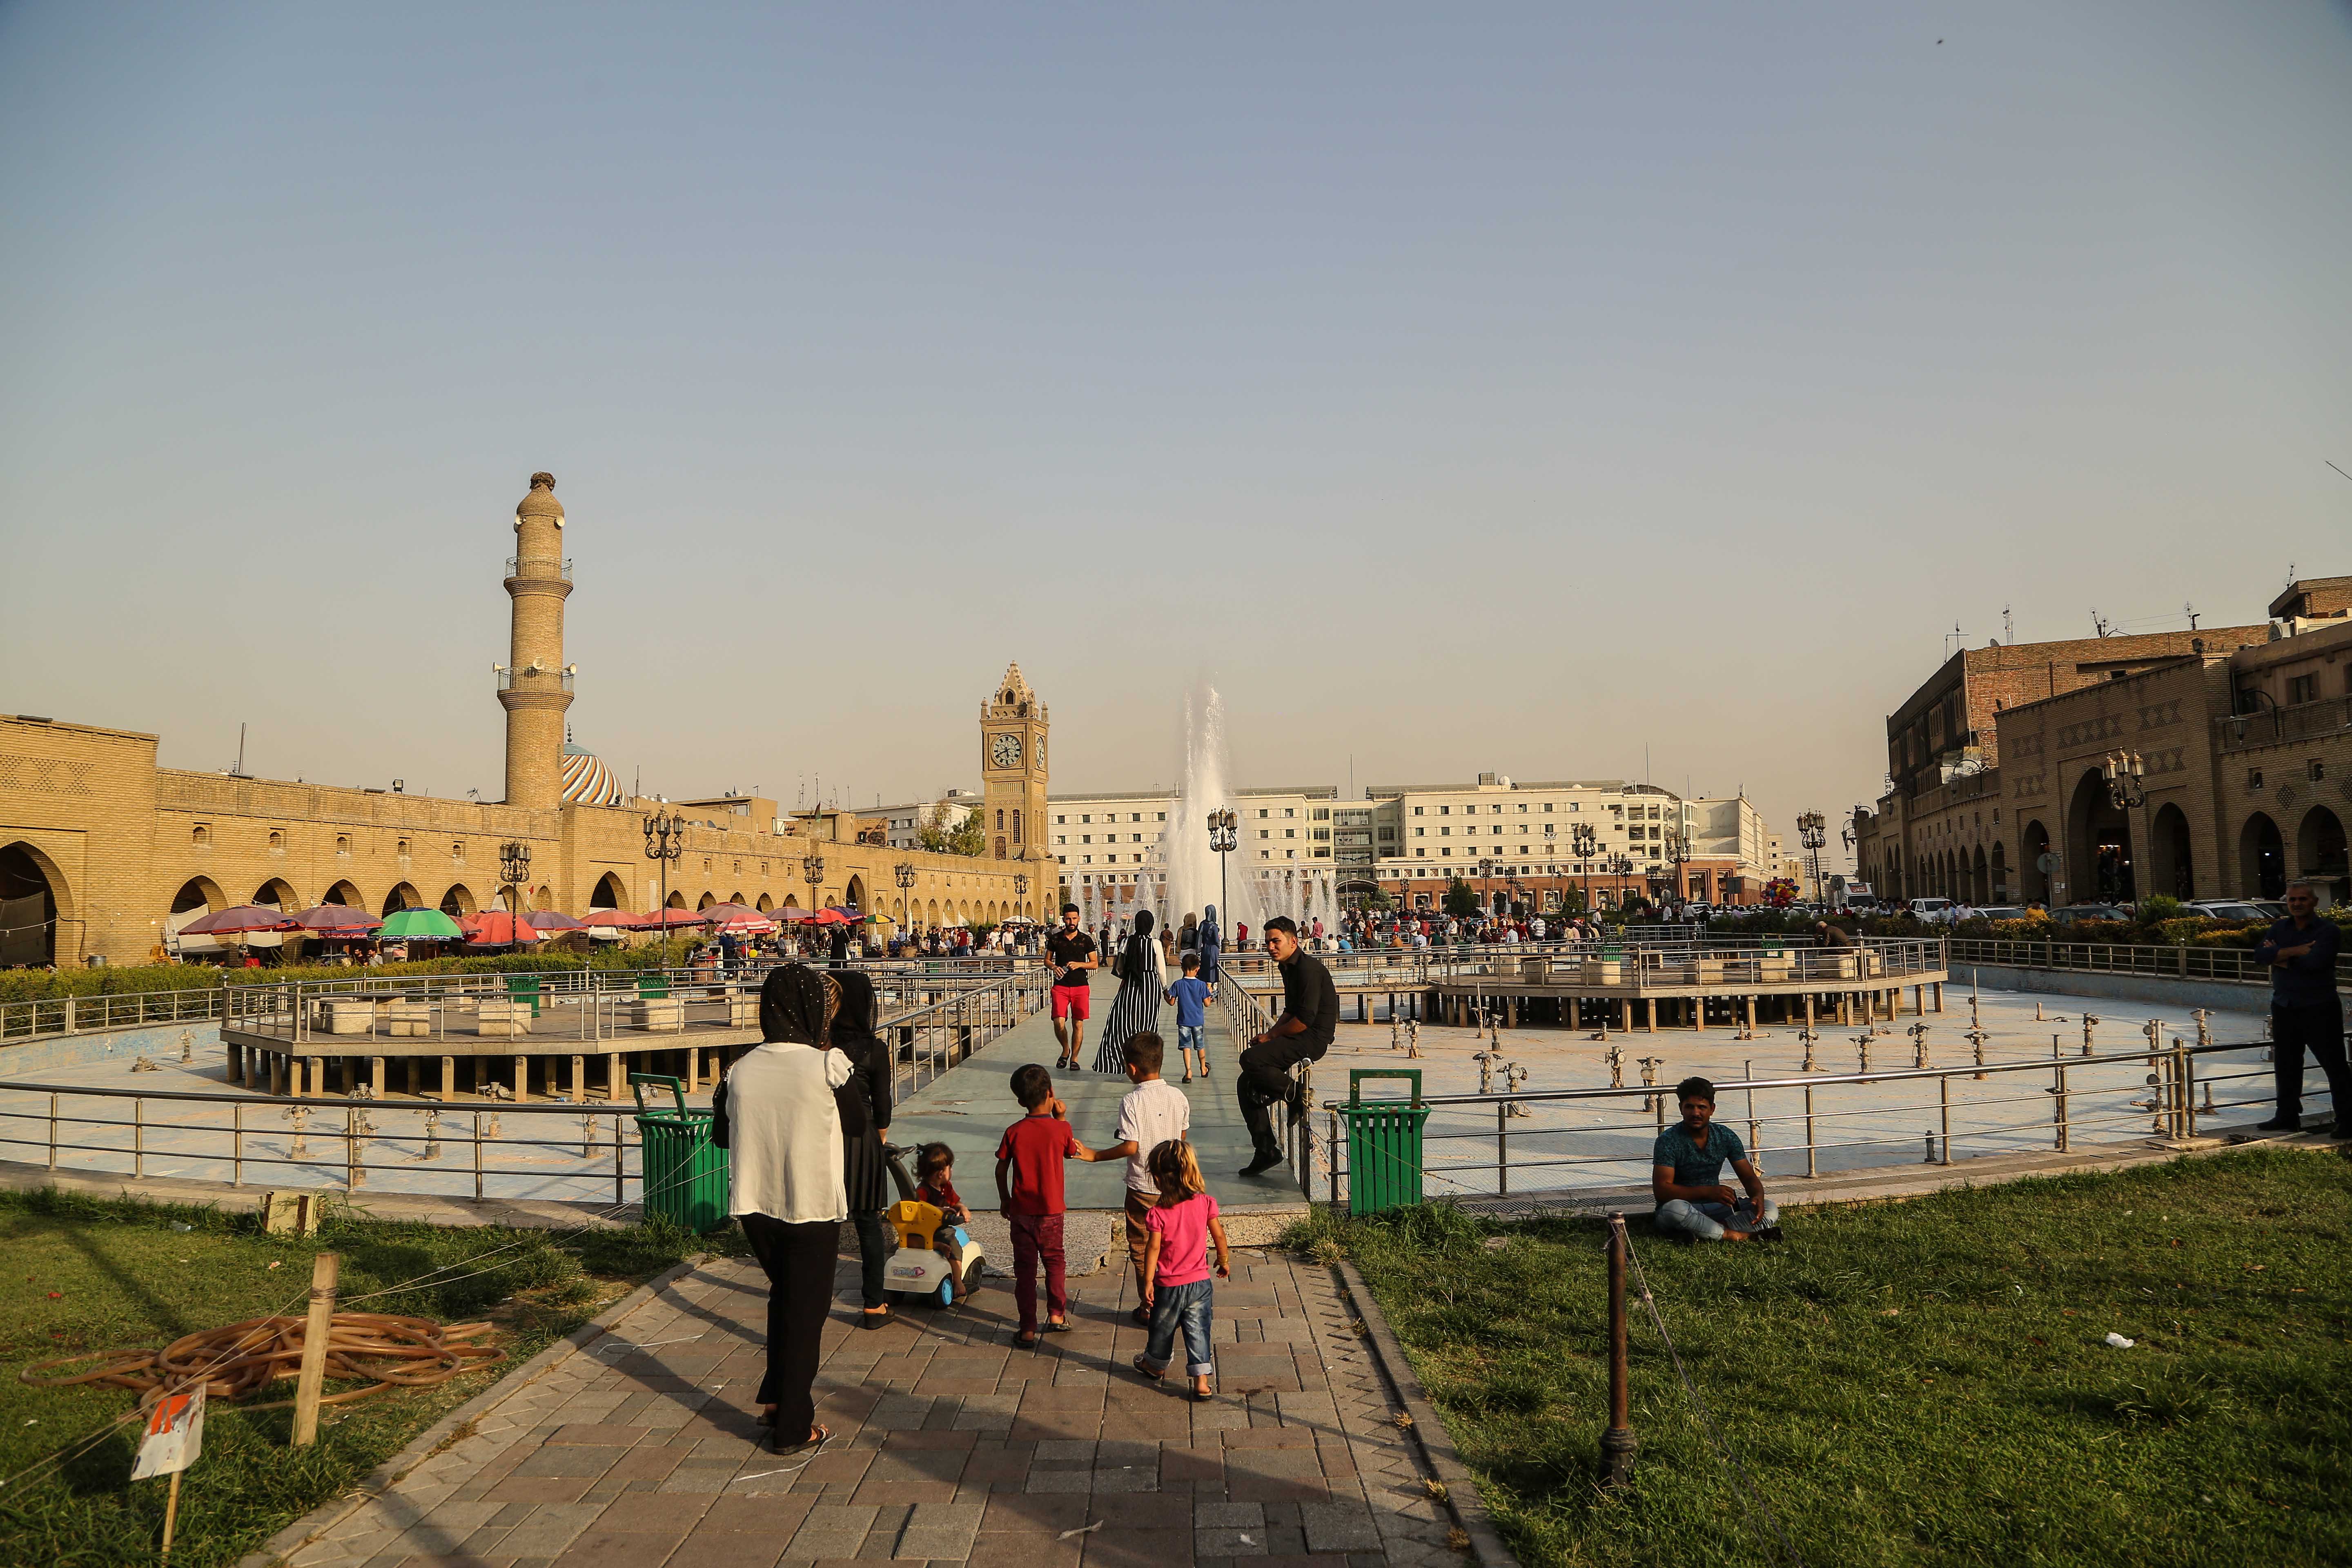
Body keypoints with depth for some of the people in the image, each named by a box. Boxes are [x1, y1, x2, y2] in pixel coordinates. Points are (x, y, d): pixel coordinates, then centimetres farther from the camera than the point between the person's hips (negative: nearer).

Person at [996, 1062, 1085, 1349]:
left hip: (1021, 1210, 0)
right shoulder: (1060, 1129, -11)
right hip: (1051, 1210, 0)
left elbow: (1001, 1169, -2)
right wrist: (1061, 1118, 8)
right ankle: (1058, 1315, 28)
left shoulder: (1013, 1132, -9)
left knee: (1025, 1268, 7)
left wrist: (1004, 1200, 12)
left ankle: (1028, 1330, 8)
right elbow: (1071, 1152, 9)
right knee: (1055, 1262, 20)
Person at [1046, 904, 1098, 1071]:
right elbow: (1047, 959, 15)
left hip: (1081, 987, 0)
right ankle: (1065, 1050, 16)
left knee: (1078, 1024, 0)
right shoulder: (1055, 939, 6)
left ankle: (1074, 1059, 13)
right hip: (1060, 987, 0)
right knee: (1059, 1023, -11)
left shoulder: (1086, 940, 4)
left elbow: (1095, 963, 5)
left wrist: (1079, 965, -12)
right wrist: (1054, 967, -6)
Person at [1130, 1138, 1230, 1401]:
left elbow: (1153, 1249, -15)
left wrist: (1148, 1284, -8)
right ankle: (1202, 1382, 5)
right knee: (1198, 1331, 8)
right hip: (1199, 1282, 2)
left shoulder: (1158, 1213, -18)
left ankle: (1155, 1366, 42)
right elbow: (1219, 1236, 1)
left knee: (1163, 1329, 19)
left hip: (1168, 1285, -1)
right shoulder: (1205, 1203, -10)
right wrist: (1224, 1262, 17)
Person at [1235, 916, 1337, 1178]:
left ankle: (1295, 1095, -6)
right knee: (1246, 1085, 5)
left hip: (1313, 1039, -10)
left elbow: (1305, 1019, -22)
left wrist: (1272, 1036, -10)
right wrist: (1271, 1034, 7)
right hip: (1299, 1037, 10)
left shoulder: (1308, 968, -16)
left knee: (1250, 1060, -26)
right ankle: (1266, 1150, 10)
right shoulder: (1289, 967, 15)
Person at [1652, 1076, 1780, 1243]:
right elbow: (1661, 1191, -22)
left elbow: (1749, 1178, 4)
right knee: (1675, 1208, -40)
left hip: (1715, 1207, 5)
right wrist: (1707, 1192, -32)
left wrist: (1758, 1197, -21)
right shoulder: (1668, 1141, -15)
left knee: (1770, 1209, -13)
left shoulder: (1726, 1137, 0)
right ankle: (1742, 1236, -27)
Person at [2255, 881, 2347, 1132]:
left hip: (2319, 1010, -6)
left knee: (2334, 1066, -1)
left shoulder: (2329, 931, -7)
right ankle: (2288, 1117, 22)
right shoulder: (2279, 928, 10)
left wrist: (2281, 957, -10)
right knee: (2285, 1065, 12)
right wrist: (2297, 951, -18)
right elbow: (2261, 953, -7)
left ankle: (2345, 1119, 6)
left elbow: (2315, 962, -23)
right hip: (2284, 1008, 6)